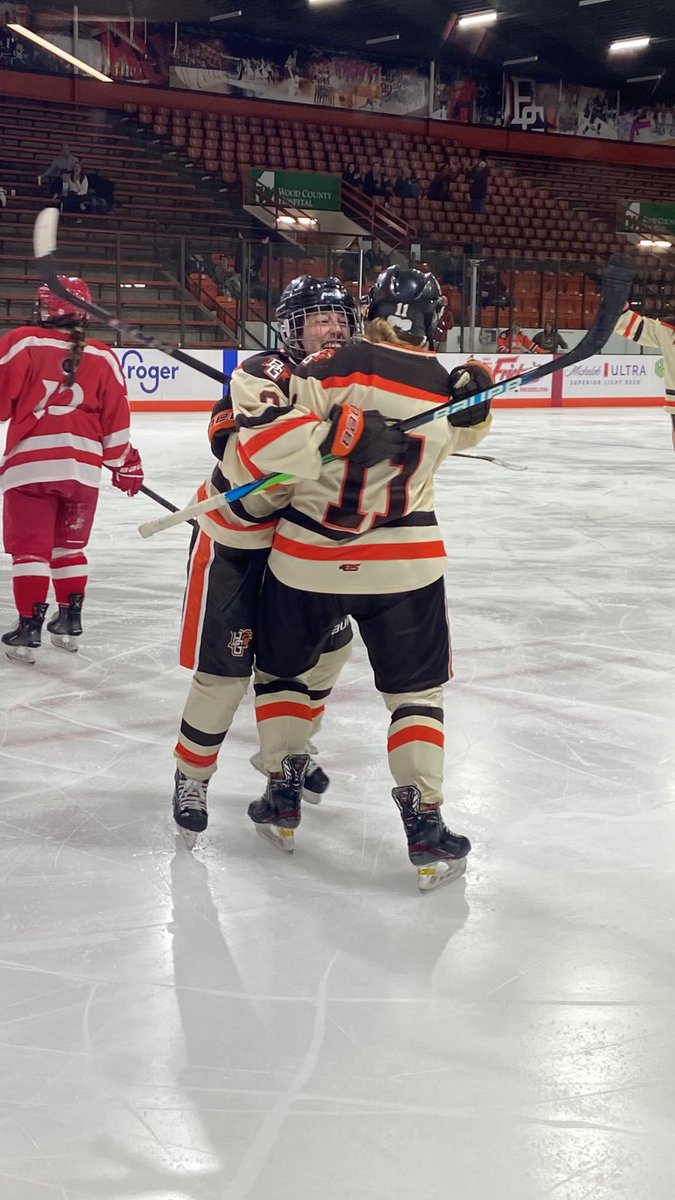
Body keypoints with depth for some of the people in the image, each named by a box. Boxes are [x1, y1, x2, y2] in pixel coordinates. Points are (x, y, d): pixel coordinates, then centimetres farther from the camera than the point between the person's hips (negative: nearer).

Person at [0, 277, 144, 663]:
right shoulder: (103, 357, 7)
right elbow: (115, 420, 9)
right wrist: (125, 465, 21)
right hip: (83, 467, 4)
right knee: (70, 546, 19)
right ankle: (70, 621, 23)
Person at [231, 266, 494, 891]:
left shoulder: (332, 368, -13)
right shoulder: (452, 389, -4)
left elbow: (267, 429, -23)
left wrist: (335, 436, -16)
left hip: (306, 558, 0)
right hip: (403, 563, 1)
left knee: (283, 670, 22)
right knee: (416, 690, 12)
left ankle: (283, 797, 28)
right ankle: (425, 826, 5)